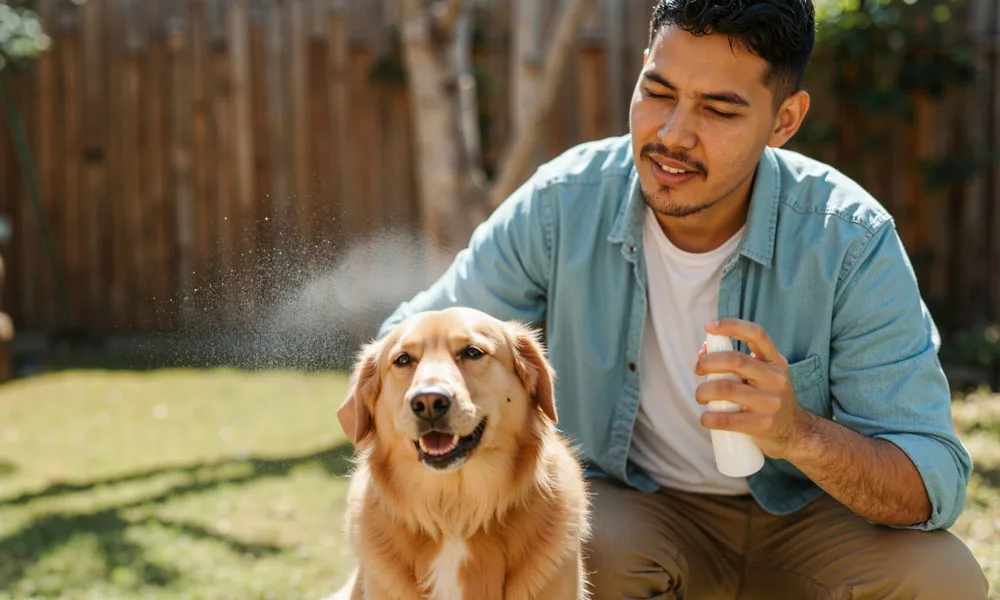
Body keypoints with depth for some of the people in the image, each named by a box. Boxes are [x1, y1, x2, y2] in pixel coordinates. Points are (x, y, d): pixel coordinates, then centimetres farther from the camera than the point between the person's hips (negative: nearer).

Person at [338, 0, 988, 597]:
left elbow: (935, 484, -22)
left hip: (807, 511, 0)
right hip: (630, 500, 0)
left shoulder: (852, 240, -21)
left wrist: (799, 434, -43)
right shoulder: (563, 204, -17)